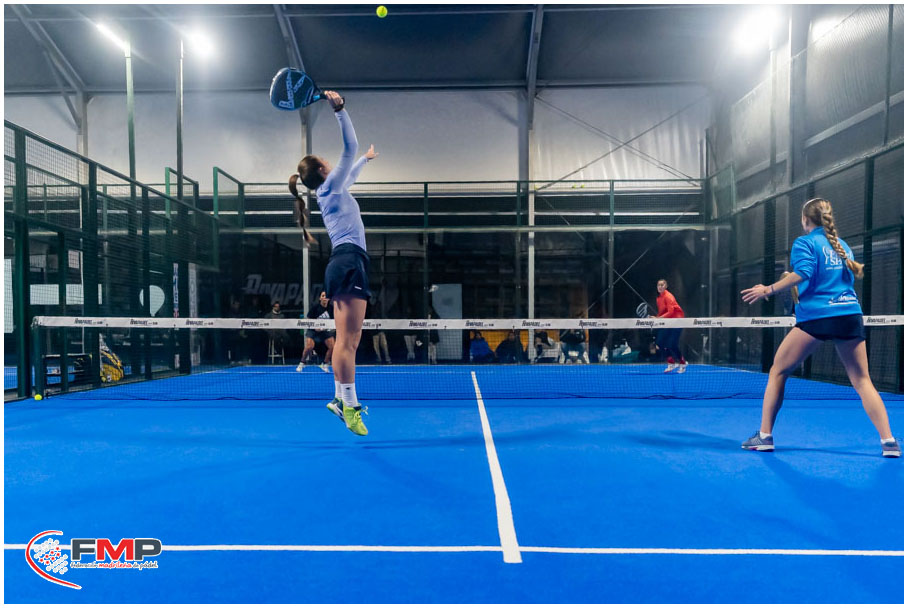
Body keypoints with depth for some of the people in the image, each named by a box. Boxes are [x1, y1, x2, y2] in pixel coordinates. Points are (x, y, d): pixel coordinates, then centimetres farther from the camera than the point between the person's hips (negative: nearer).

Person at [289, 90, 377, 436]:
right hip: (349, 261, -10)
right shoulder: (330, 186, 3)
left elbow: (350, 176, 46)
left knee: (350, 339, 7)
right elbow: (349, 148, -4)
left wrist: (366, 160, 61)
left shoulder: (333, 191, 26)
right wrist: (339, 109, -6)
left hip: (344, 263, 10)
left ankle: (341, 400, 9)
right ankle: (349, 405, -14)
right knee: (347, 339, -14)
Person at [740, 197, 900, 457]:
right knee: (861, 380, 12)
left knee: (778, 371, 5)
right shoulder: (842, 244, 19)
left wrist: (768, 290, -11)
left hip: (817, 317, -6)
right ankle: (889, 442, 6)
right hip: (851, 315, 6)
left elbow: (803, 272, -15)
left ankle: (764, 436, 6)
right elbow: (852, 276, 22)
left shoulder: (805, 242, 1)